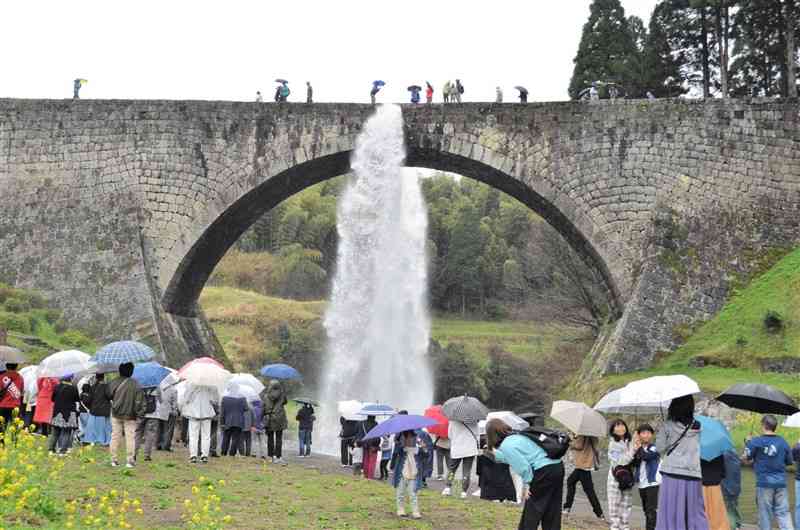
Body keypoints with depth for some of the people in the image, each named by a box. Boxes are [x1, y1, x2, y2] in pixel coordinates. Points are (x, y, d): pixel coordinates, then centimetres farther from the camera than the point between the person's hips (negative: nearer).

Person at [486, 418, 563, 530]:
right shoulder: (517, 436, 18)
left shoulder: (506, 445, -10)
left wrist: (526, 485, -6)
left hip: (544, 472, -9)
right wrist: (496, 454, 41)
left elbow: (523, 466, -17)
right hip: (557, 466, 9)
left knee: (531, 511, 4)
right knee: (552, 512, 13)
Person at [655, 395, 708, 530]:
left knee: (671, 513, 3)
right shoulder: (699, 426, 1)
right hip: (693, 475, 2)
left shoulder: (667, 426, -4)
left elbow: (660, 448, -2)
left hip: (672, 474, -2)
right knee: (695, 512, 9)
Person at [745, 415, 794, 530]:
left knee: (765, 513, 6)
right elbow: (789, 462, 9)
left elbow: (746, 459, 1)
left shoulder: (756, 442, -9)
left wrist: (748, 442, 13)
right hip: (781, 482, 2)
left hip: (764, 483, -2)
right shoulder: (783, 442, 1)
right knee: (783, 513, 4)